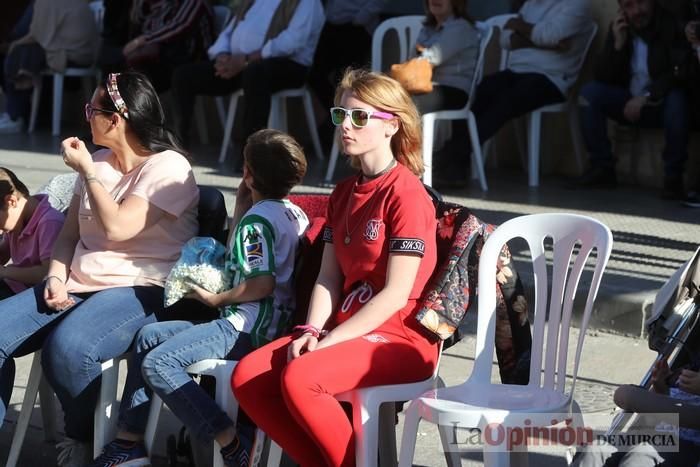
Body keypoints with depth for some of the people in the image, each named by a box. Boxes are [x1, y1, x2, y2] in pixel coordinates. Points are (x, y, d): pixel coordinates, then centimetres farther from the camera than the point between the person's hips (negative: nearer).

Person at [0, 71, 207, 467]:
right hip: (78, 286, 7)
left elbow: (116, 228, -18)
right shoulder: (98, 163, 17)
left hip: (140, 290, -7)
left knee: (67, 347, -35)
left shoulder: (168, 167, -8)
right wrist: (56, 277, -2)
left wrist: (87, 171, -10)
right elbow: (69, 233, 17)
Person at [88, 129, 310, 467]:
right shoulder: (294, 212, 14)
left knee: (158, 363, -21)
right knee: (148, 336, 15)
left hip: (248, 328, -11)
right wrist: (241, 211, 18)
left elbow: (262, 284, -23)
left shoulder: (258, 217, -14)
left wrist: (216, 299, -10)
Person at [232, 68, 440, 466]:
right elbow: (328, 276, 9)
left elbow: (396, 294, -17)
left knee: (299, 378, -30)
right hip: (345, 329, 8)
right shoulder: (344, 193, 14)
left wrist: (330, 340, -17)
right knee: (247, 377, -11)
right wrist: (311, 331, -8)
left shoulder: (407, 194, -12)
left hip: (400, 338, -8)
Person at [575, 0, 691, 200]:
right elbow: (602, 77, -2)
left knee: (676, 99, -37)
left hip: (662, 103, -4)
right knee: (589, 91, -18)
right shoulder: (620, 27, 2)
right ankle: (602, 168, -13)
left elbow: (682, 72, -20)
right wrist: (618, 44, -17)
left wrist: (646, 97, -28)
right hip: (631, 103, 4)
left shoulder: (671, 23, -12)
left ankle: (673, 176, -24)